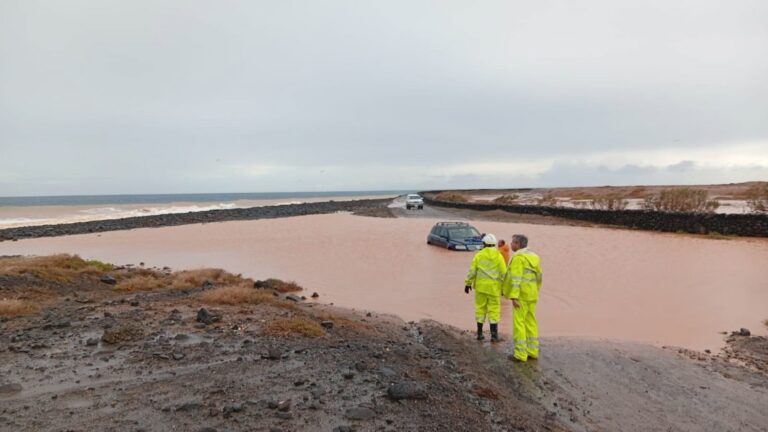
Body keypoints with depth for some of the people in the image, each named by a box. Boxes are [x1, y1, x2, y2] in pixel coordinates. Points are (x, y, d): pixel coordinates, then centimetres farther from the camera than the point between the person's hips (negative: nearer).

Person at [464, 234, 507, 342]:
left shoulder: (479, 255, 0)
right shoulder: (498, 256, -1)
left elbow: (472, 271, -3)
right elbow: (503, 273, -4)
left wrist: (468, 283, 5)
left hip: (480, 286, 1)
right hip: (494, 286, -1)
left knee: (480, 308, 11)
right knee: (494, 310, 3)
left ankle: (479, 333, 16)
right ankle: (494, 335, -2)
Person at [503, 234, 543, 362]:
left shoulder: (518, 257, -14)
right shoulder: (534, 256, 12)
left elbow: (516, 278, -21)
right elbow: (538, 277, 16)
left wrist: (513, 297, -23)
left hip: (521, 295, -8)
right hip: (532, 296, 8)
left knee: (519, 322, -3)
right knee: (531, 322, 14)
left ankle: (521, 354, -1)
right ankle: (533, 351, 19)